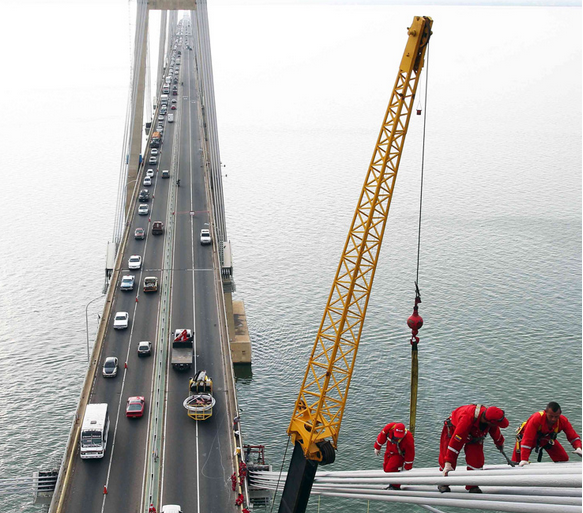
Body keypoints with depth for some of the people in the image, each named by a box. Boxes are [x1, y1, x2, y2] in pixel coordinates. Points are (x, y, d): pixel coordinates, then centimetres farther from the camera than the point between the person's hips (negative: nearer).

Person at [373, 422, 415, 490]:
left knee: (390, 469, -17)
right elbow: (382, 435, -8)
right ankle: (392, 484, 33)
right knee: (386, 468, 12)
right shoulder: (389, 427, -28)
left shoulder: (408, 438, -36)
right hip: (389, 451, 5)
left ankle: (396, 487, 2)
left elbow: (410, 453, -22)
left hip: (399, 454, -5)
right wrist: (377, 447, 3)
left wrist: (407, 466, -12)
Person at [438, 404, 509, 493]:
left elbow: (495, 432, -1)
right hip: (453, 429, -4)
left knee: (476, 460, -12)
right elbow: (455, 440, -45)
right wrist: (448, 463, -45)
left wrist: (500, 443, 20)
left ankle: (473, 486, 0)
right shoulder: (467, 419, -47)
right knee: (446, 456, -7)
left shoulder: (491, 415, -29)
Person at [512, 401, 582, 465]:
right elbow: (527, 440, -40)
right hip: (532, 438, -4)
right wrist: (524, 460, -46)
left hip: (546, 438, 4)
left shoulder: (563, 420, -27)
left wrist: (578, 448, -42)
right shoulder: (536, 419, -40)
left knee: (564, 459, -8)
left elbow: (573, 436, -20)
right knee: (516, 462, -7)